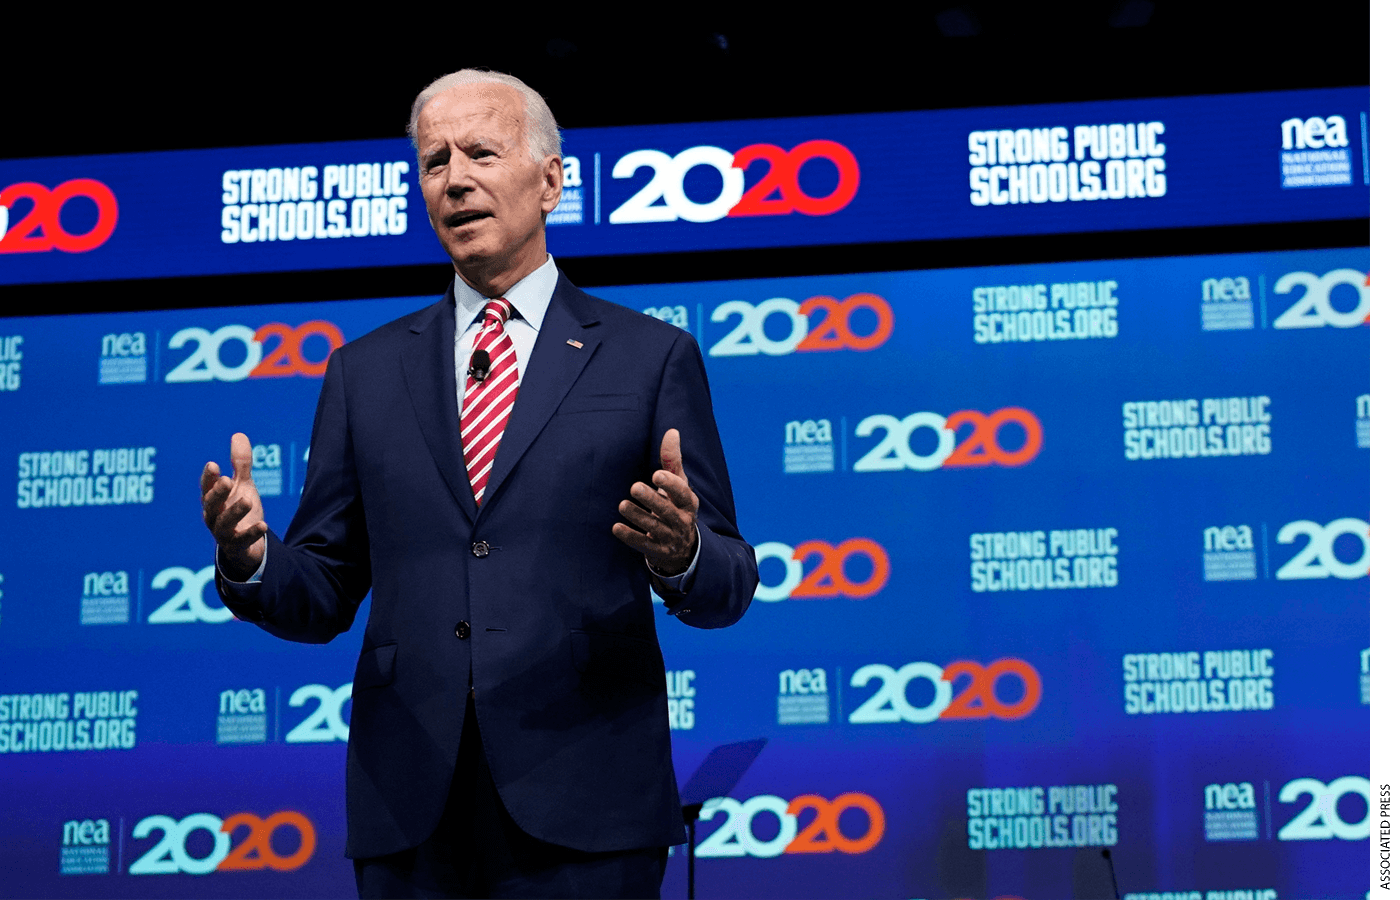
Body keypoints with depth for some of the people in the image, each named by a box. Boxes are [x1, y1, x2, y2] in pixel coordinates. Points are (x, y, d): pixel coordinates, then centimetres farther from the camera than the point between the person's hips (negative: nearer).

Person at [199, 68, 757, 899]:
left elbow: (728, 588, 3)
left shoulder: (652, 357, 6)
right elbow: (325, 597, 11)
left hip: (580, 803, -2)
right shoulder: (366, 372, 13)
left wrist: (680, 551, -19)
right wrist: (250, 556, -10)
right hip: (409, 809, 2)